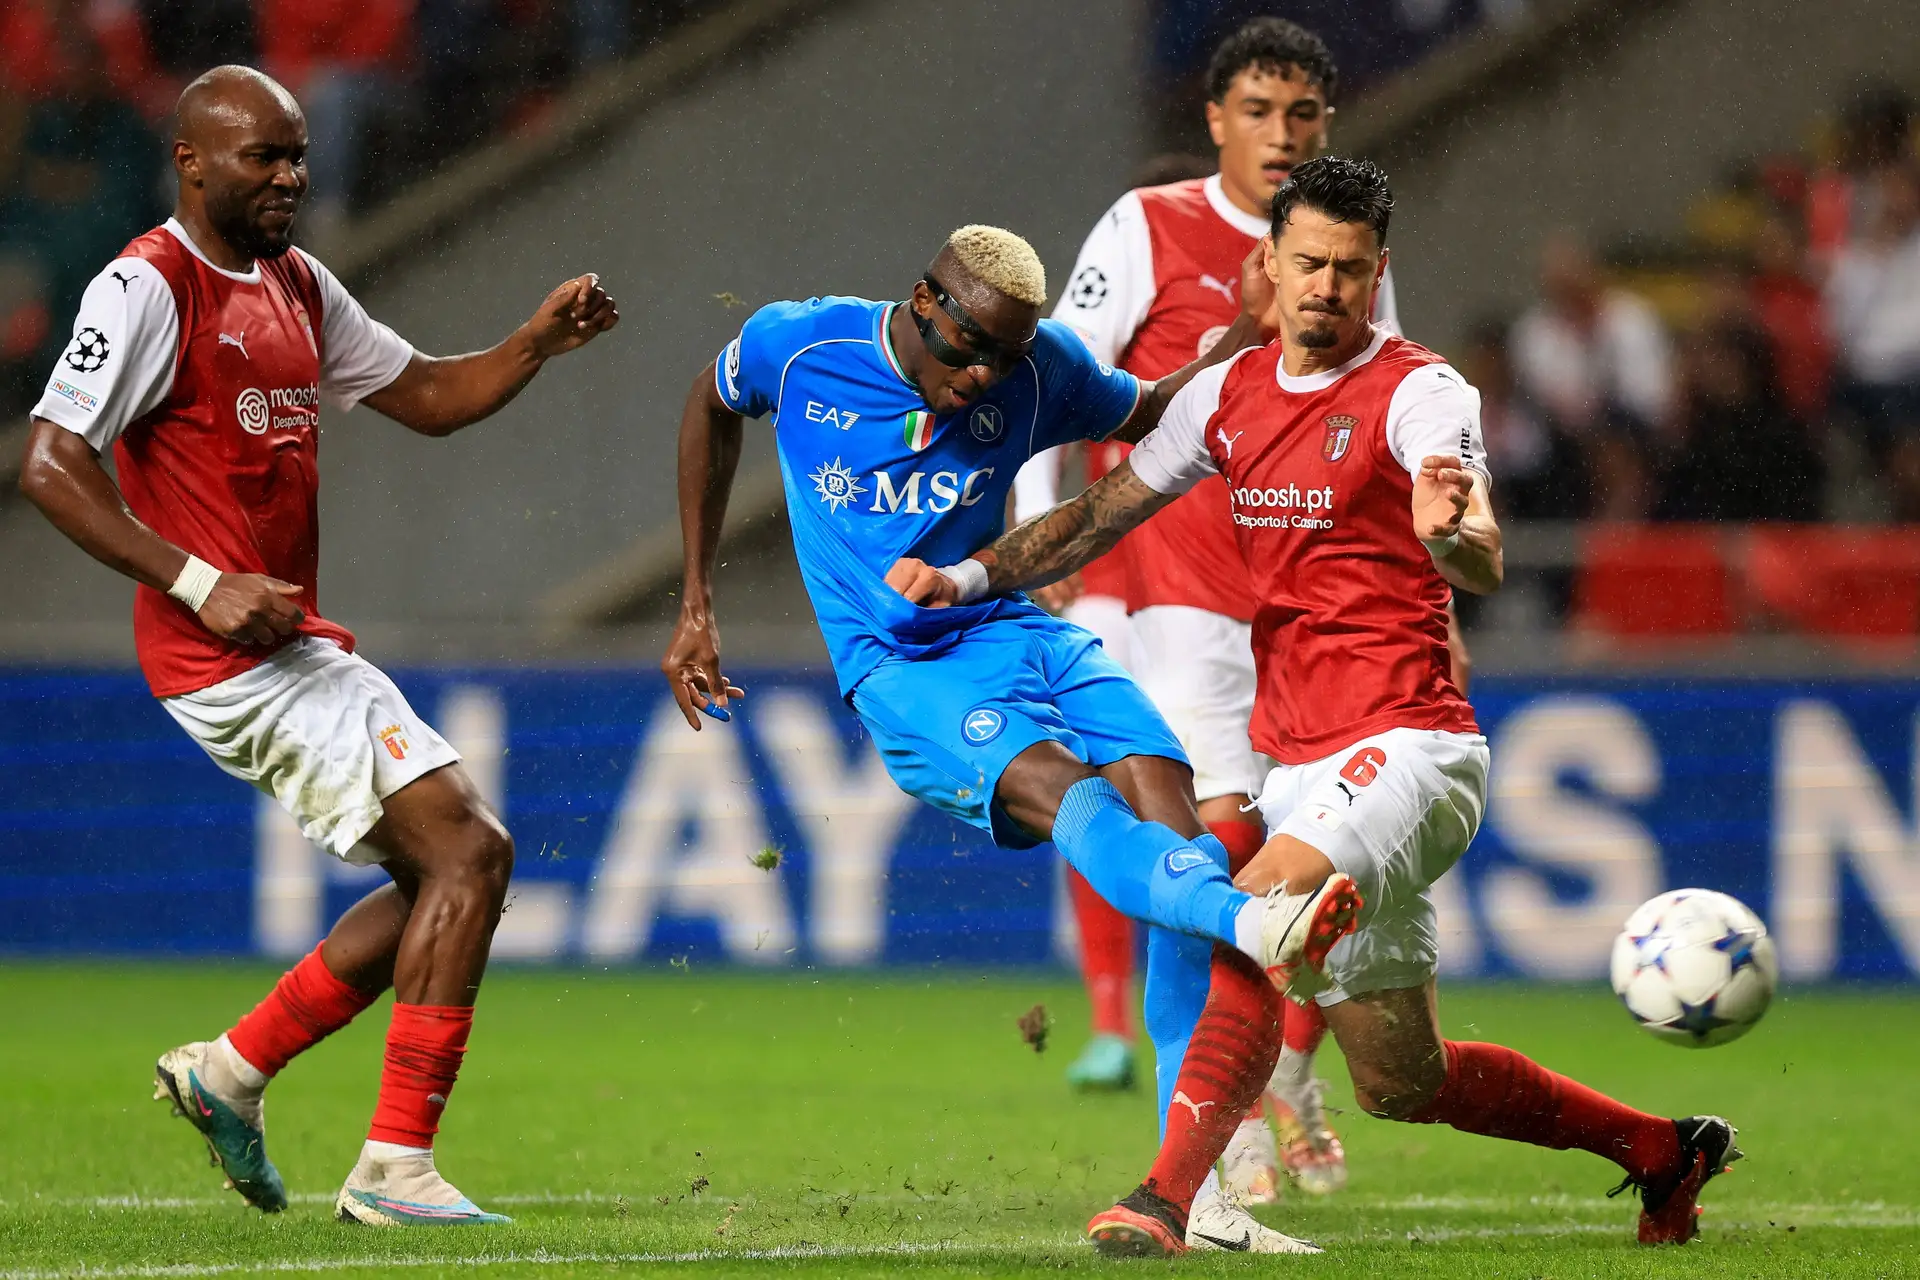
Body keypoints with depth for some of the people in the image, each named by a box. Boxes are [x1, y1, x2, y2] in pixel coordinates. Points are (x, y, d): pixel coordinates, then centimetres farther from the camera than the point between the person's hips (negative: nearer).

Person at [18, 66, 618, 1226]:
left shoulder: (297, 285, 16)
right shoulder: (150, 287, -12)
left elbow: (428, 398, 24)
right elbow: (52, 465, -17)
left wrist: (540, 342, 5)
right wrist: (199, 584, -23)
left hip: (289, 643, 10)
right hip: (229, 652, -10)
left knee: (450, 867, 14)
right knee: (466, 850, -15)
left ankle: (231, 1073, 20)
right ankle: (396, 1167, -14)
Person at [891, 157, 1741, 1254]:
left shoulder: (1421, 394, -9)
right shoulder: (1230, 395, 11)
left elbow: (1485, 567, -26)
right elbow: (1103, 515, 21)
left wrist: (1451, 534, -49)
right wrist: (969, 577, 7)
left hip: (1405, 744, -7)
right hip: (1297, 759, 7)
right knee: (1402, 1084, 10)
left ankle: (1175, 1195, -32)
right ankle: (1661, 1150, 28)